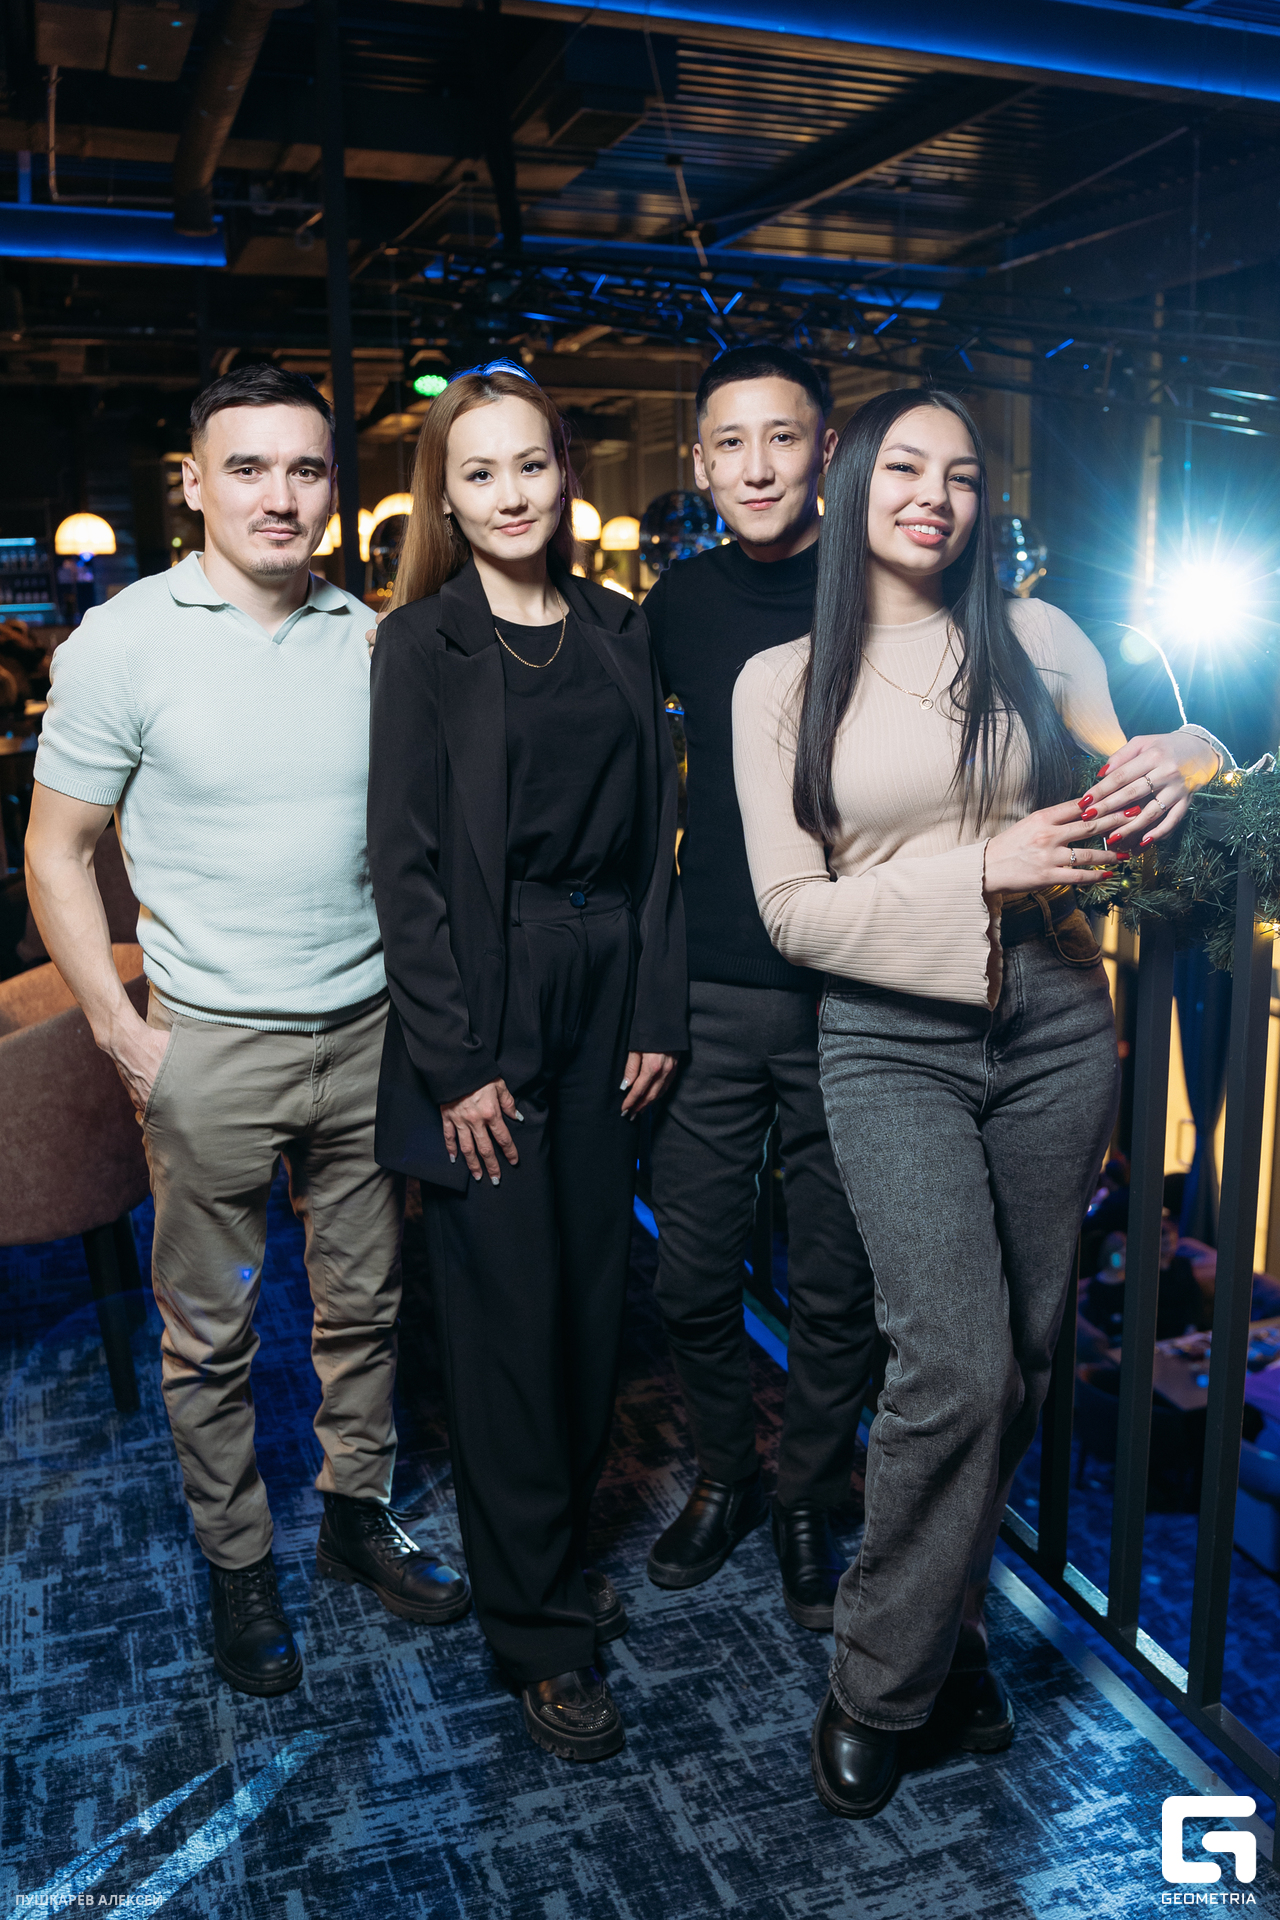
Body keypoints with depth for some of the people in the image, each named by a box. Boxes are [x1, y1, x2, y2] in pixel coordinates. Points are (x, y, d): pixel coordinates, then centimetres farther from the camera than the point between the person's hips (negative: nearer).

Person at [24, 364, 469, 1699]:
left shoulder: (371, 638, 4)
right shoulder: (125, 641, -7)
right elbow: (55, 852, -3)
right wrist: (122, 1035, -10)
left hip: (368, 1029, 4)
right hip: (214, 1042, -3)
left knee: (365, 1301, 15)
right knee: (210, 1331, 9)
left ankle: (357, 1514, 35)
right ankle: (237, 1564, 29)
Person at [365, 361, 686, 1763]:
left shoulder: (617, 632, 10)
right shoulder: (422, 644, -3)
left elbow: (654, 833, 9)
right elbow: (404, 863, -8)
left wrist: (657, 1012, 3)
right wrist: (458, 1062, -12)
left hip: (607, 999, 5)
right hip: (483, 1011, -4)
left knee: (592, 1289, 11)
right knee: (508, 1312, 1)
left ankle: (562, 1545, 32)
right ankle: (538, 1629, 16)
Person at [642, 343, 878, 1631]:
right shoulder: (681, 601, 7)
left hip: (849, 994, -2)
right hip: (712, 992, 3)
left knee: (835, 1287, 9)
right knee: (691, 1276, 9)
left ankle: (809, 1503, 32)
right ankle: (724, 1476, 34)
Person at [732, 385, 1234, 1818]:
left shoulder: (1033, 637, 5)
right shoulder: (782, 683, 0)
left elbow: (1134, 778, 16)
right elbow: (793, 910, -4)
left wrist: (1171, 770, -9)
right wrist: (983, 869, -15)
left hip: (1055, 1026, 3)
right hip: (892, 1042, -3)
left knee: (1023, 1352, 11)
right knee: (958, 1363, -12)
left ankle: (951, 1613, 35)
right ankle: (877, 1687, 11)